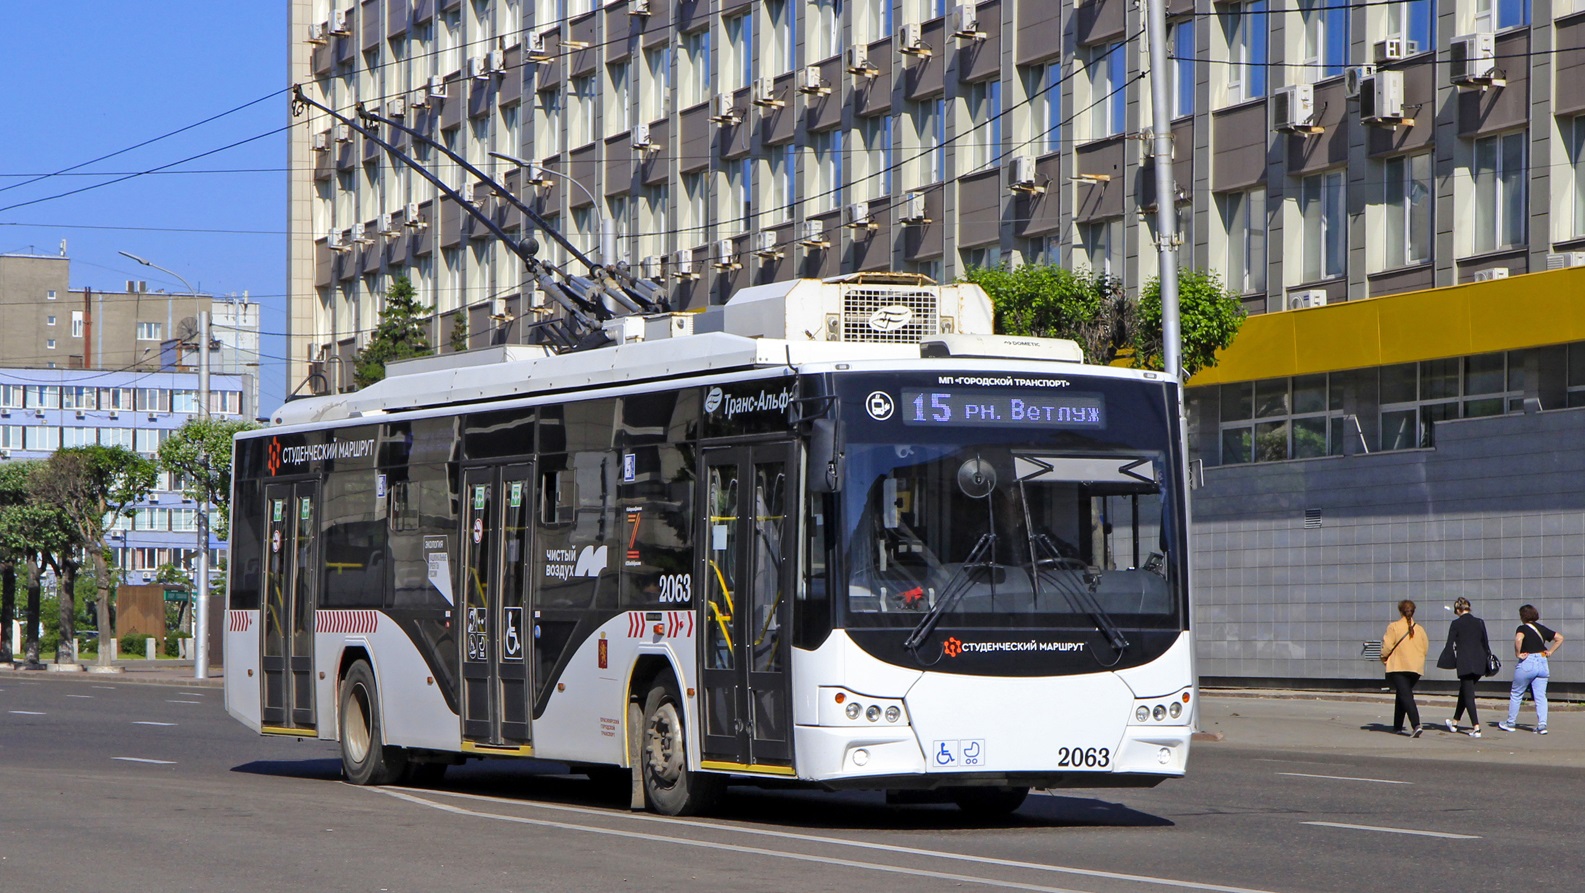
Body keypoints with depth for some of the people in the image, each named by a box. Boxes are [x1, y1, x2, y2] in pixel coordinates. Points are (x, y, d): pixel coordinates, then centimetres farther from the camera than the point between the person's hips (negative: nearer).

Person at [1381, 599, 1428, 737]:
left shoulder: (1393, 627, -7)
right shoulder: (1420, 630, 6)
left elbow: (1387, 646, -11)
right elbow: (1424, 649, 8)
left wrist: (1384, 657, 9)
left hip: (1398, 667, -5)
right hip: (1416, 668, 5)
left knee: (1405, 696, -10)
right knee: (1403, 695, 21)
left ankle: (1416, 725, -28)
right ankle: (1398, 725, 29)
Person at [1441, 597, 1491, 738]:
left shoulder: (1456, 624, -6)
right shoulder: (1479, 622, 5)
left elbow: (1450, 645, -4)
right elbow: (1485, 643, 9)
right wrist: (1488, 660, 18)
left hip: (1464, 664, -5)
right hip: (1479, 664, 5)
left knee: (1468, 694, -1)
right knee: (1464, 691, 21)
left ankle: (1476, 728, -12)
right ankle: (1455, 722, 34)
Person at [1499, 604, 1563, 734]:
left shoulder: (1523, 628, -7)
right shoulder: (1542, 629, 11)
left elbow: (1518, 639, -29)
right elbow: (1560, 638, 17)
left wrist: (1517, 654, -16)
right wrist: (1550, 652, 14)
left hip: (1527, 663, -5)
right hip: (1543, 663, 5)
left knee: (1516, 694, 10)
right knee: (1540, 696, 3)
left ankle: (1510, 723, 19)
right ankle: (1542, 724, -9)